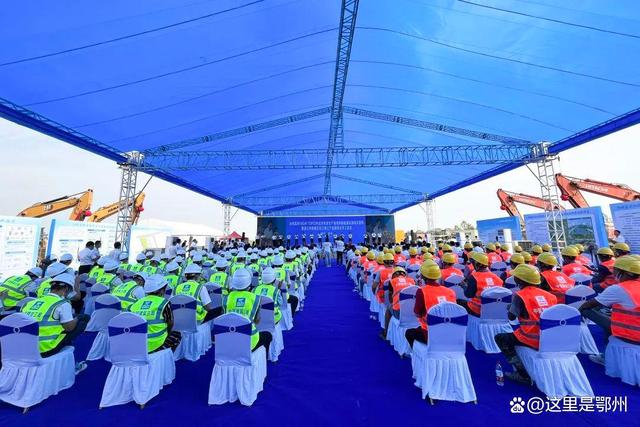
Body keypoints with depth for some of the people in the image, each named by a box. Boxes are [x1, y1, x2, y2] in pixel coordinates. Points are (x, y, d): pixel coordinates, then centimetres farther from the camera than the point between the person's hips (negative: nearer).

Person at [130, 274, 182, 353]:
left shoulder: (136, 304, 7)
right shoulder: (164, 303, -7)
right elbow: (170, 324, 3)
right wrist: (167, 333, 23)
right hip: (155, 345, -6)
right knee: (177, 336, 19)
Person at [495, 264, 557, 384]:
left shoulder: (520, 295, -9)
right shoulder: (548, 295, 7)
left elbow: (511, 317, -9)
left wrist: (511, 306, 10)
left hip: (534, 339, -7)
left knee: (500, 338, 11)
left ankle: (523, 373, 7)